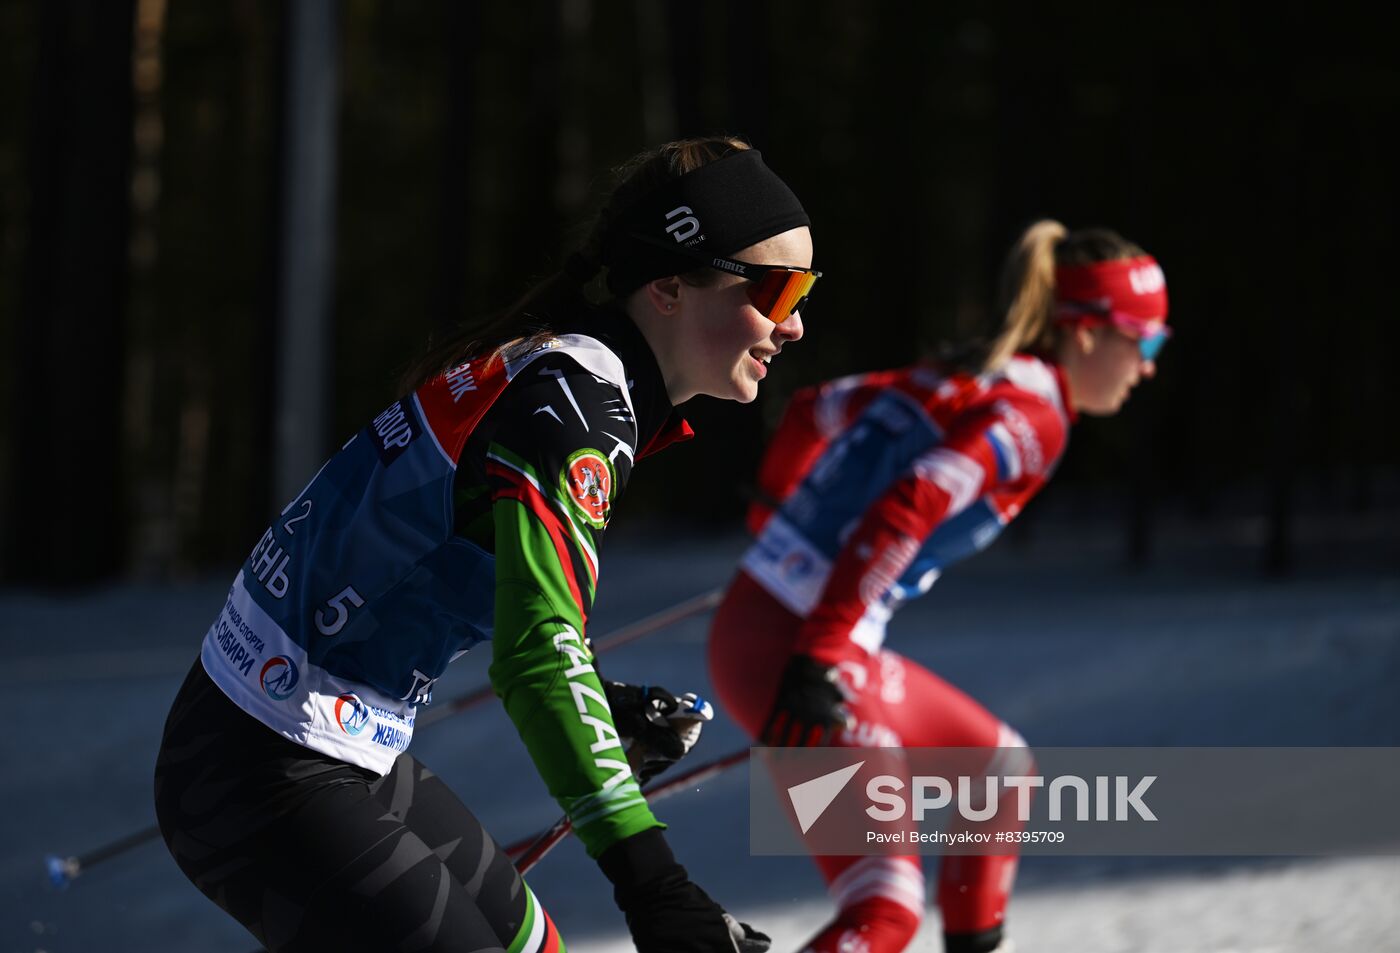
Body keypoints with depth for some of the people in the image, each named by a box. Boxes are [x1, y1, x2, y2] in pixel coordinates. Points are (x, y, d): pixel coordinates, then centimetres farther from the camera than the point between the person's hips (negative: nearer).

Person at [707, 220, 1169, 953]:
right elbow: (906, 510, -26)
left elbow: (813, 411, 24)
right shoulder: (1033, 413, -12)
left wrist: (777, 525, 38)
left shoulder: (964, 379, 15)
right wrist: (818, 659, -30)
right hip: (795, 649, -10)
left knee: (1001, 765, 26)